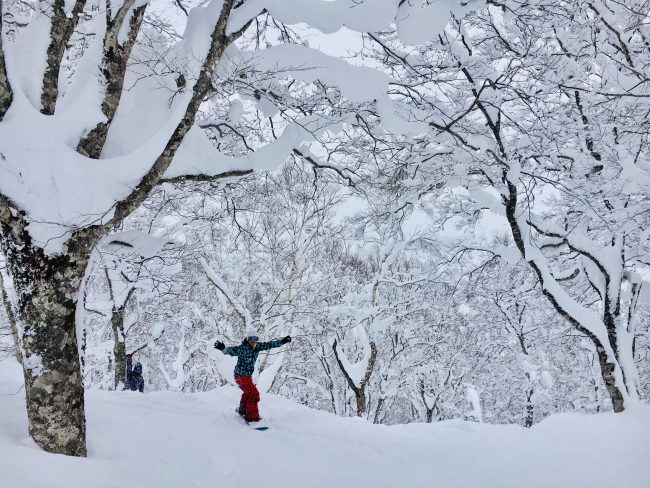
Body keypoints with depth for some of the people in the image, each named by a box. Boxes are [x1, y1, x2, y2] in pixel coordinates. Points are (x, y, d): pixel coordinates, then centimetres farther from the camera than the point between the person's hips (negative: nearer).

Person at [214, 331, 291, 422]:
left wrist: (282, 341, -2)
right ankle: (252, 417, 0)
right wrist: (223, 348, -59)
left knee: (248, 393, 29)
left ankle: (243, 410, 52)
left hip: (248, 375, 9)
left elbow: (269, 344, 1)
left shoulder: (257, 346, -6)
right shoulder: (242, 348, -26)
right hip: (241, 376, -9)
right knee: (253, 394, -12)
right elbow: (232, 350, -39)